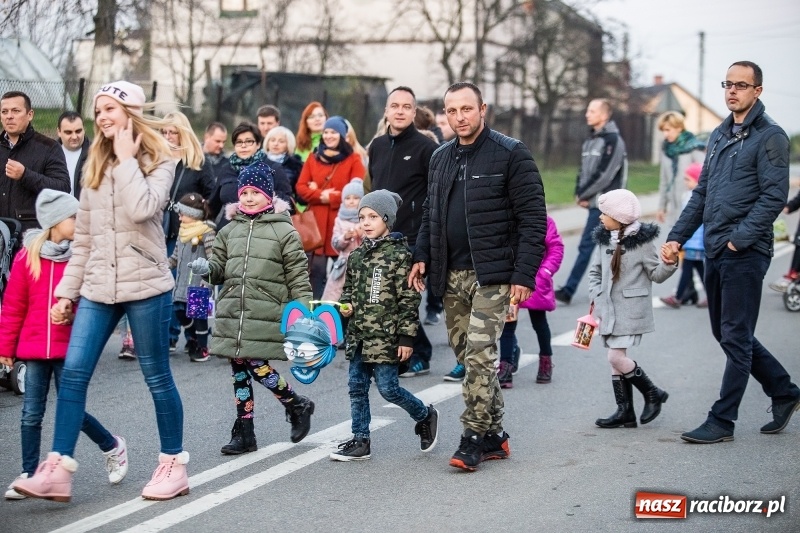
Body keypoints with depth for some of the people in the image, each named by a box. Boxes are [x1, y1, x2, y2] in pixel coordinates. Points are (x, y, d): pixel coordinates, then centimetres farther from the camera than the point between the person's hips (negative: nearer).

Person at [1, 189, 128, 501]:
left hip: (69, 349, -1)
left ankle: (113, 448, 25)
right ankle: (29, 474, 15)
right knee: (31, 414, 5)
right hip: (33, 348, 1)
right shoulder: (29, 255, 0)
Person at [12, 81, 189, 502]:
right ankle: (57, 470, -2)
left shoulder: (159, 161, -2)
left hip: (145, 284, -5)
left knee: (157, 377, 3)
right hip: (98, 287, 5)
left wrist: (126, 158, -13)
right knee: (73, 373, -4)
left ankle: (173, 465, 16)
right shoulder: (95, 165, 14)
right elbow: (83, 237, 15)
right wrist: (67, 291, 12)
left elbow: (142, 209, -24)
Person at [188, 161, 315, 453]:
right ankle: (244, 432, 16)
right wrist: (206, 268, -7)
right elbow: (219, 269, 16)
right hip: (231, 311, 5)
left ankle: (297, 406, 14)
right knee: (239, 369, 7)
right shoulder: (230, 230, 13)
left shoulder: (284, 231, 0)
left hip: (266, 312, -5)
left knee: (257, 365, -11)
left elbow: (298, 275, -1)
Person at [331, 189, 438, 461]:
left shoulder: (399, 254, -9)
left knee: (388, 388, -3)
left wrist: (406, 336, -13)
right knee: (356, 387, 7)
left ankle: (426, 415, 22)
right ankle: (360, 441, 15)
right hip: (358, 334, 7)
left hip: (385, 335, -7)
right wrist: (345, 305, 1)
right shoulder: (356, 256, 11)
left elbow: (409, 298, -10)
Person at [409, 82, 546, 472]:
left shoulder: (510, 154, -7)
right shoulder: (441, 158, 14)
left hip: (492, 275, -7)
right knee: (466, 354, 9)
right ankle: (494, 435, 18)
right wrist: (422, 256, 9)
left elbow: (533, 218, -10)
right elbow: (430, 212, 24)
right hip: (452, 276, 7)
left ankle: (475, 436, -5)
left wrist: (524, 274, -16)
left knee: (479, 353, -13)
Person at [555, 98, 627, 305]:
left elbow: (604, 175, -17)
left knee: (586, 246, -10)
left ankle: (568, 290, -11)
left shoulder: (613, 141, -11)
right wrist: (579, 193, 0)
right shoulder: (590, 140, 15)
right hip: (594, 203, 8)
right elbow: (584, 170, 16)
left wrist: (584, 195, -12)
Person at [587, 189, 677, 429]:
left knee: (616, 357, -13)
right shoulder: (604, 239, 7)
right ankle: (625, 411, 14)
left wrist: (668, 264, -24)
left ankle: (653, 394, 5)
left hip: (631, 309, -6)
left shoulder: (642, 240, -9)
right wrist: (596, 297, 4)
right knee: (615, 359, 7)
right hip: (608, 309, 6)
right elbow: (595, 271, 16)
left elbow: (656, 275, -5)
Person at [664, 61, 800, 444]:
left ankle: (722, 421, 4)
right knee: (725, 333, 14)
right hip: (715, 252, 9)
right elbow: (701, 193, 20)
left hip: (745, 253, -8)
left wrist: (741, 237, -20)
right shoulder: (719, 135, 17)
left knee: (735, 338, -3)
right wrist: (677, 236, 12)